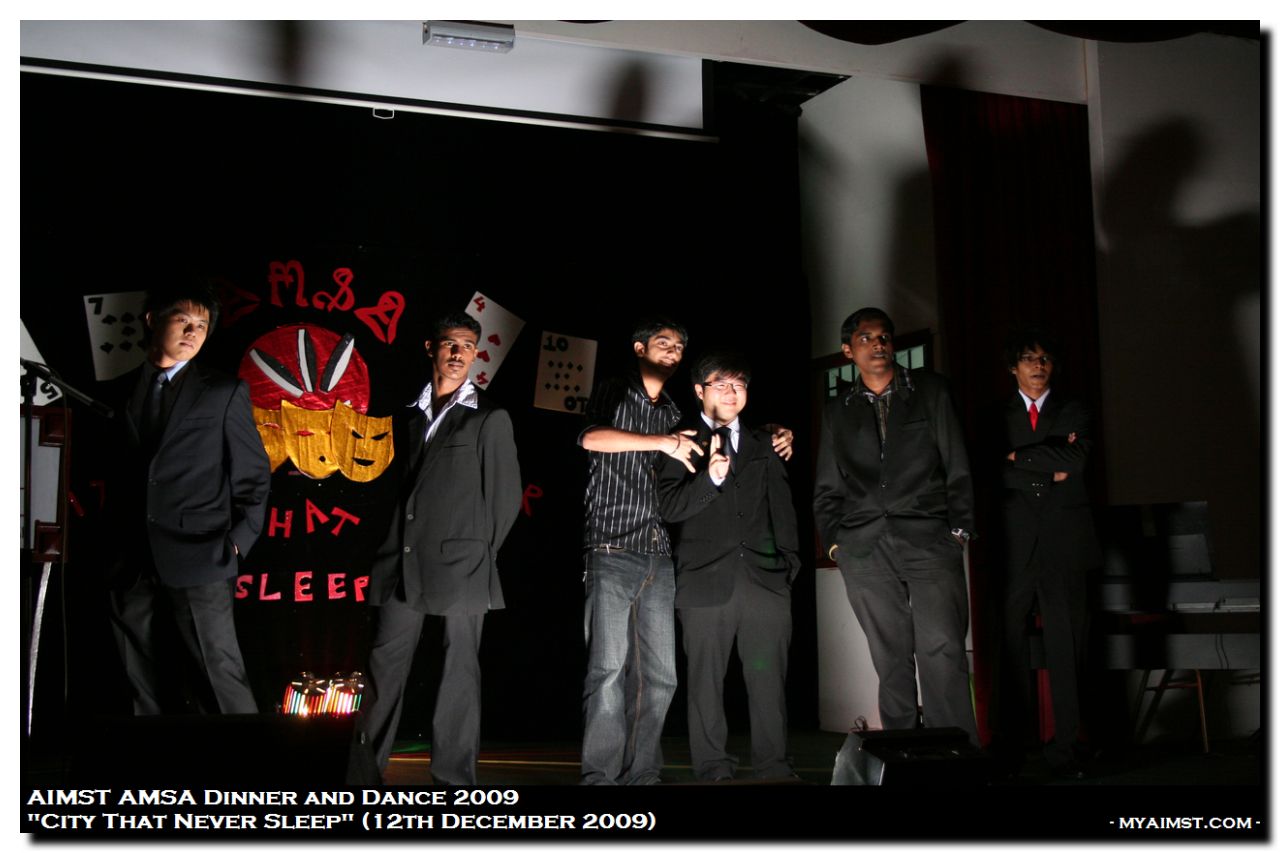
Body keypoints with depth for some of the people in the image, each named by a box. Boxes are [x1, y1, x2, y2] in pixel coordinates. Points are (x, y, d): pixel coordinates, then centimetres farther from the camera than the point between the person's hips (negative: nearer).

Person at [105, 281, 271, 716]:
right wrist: (110, 547, 5)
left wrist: (237, 543, -4)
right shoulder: (119, 392, 13)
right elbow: (113, 471, 14)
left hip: (198, 561, -3)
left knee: (221, 678, -6)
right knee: (147, 688, 9)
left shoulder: (225, 393, 4)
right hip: (130, 566, 4)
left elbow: (254, 477, 5)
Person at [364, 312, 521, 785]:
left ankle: (453, 776, 6)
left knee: (459, 670, 0)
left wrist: (481, 554, 1)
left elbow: (505, 497, 2)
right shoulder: (409, 416, 17)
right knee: (385, 663, 4)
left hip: (460, 564, -4)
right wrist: (393, 543, 9)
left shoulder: (490, 418, 3)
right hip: (404, 561, 4)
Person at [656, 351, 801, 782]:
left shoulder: (763, 444, 19)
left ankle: (773, 768, 6)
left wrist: (789, 560, 10)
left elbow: (781, 504, 20)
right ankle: (712, 770, 7)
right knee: (706, 681, 0)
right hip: (706, 580, -3)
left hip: (765, 579, 3)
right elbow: (670, 508, -5)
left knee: (769, 680, 0)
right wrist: (710, 476, -21)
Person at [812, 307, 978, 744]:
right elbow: (826, 489, 19)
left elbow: (957, 466, 8)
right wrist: (833, 541, 7)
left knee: (942, 653, -14)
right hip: (864, 550, 2)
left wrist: (959, 529, 0)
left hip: (929, 541, -2)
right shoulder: (838, 412, 19)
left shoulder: (930, 391, 13)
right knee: (891, 660, 1)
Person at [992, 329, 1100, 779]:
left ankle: (1065, 747, 0)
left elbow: (1076, 458, -5)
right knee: (1011, 644, -2)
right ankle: (1010, 744, 2)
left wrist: (1021, 457, -2)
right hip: (1015, 539, 0)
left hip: (1064, 538, 0)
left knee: (1066, 643, -3)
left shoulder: (1073, 411, 13)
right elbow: (992, 471, -1)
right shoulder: (998, 416, 12)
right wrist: (1047, 470, -7)